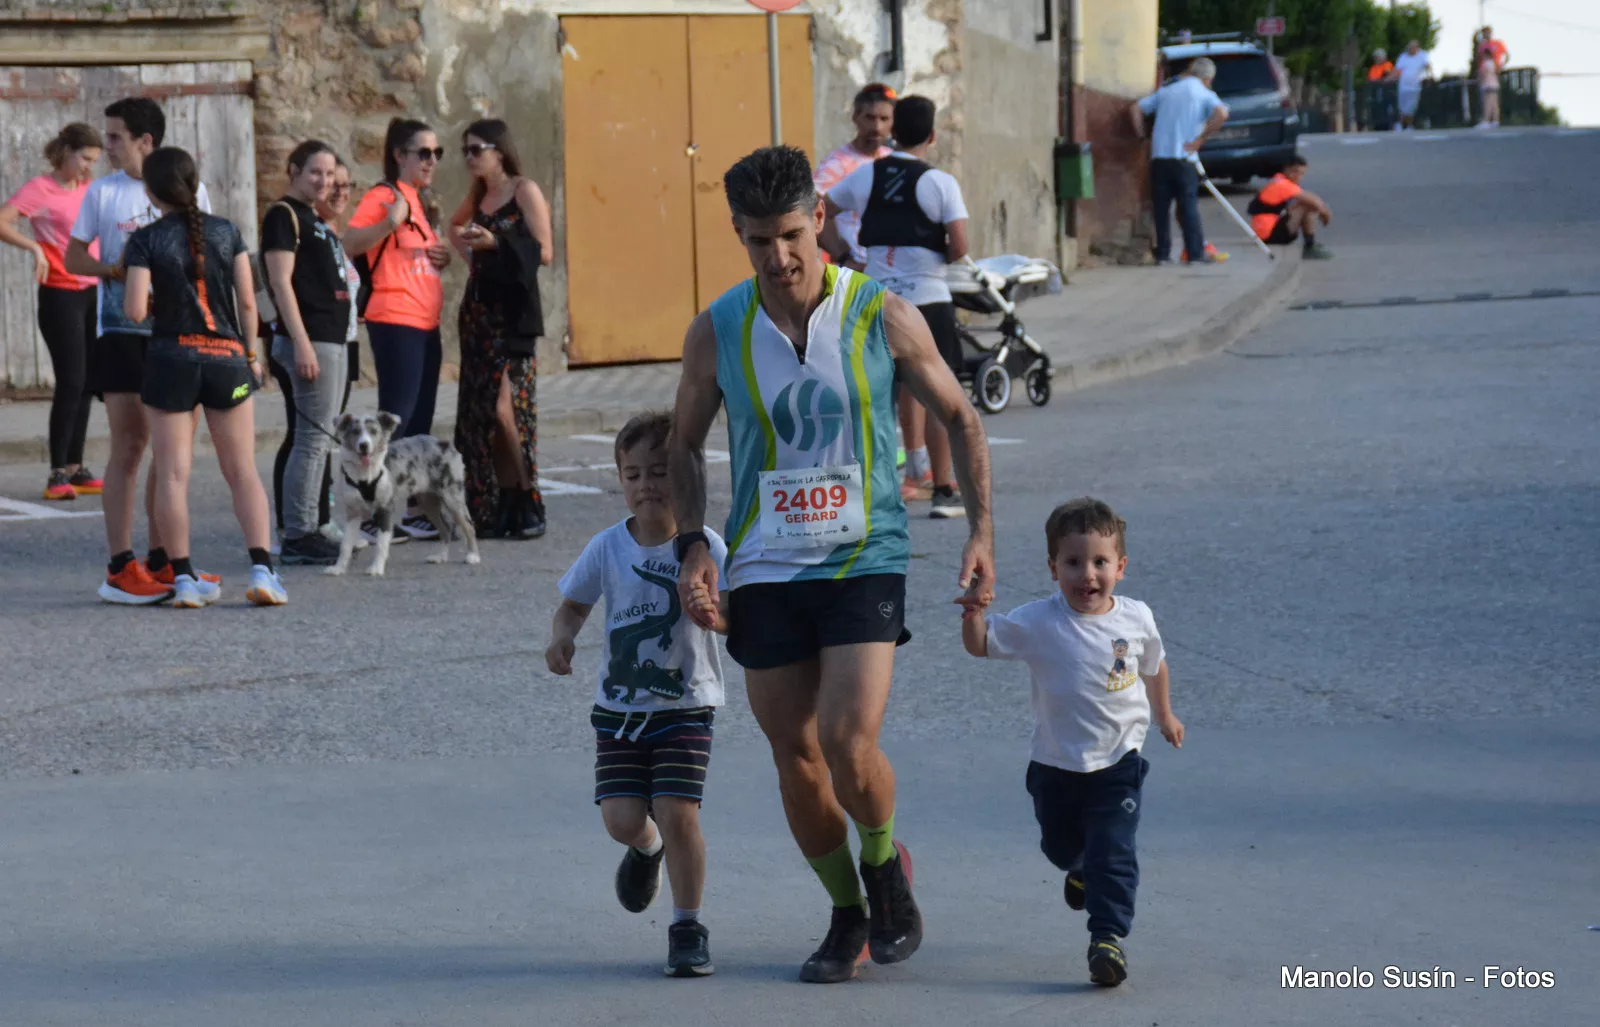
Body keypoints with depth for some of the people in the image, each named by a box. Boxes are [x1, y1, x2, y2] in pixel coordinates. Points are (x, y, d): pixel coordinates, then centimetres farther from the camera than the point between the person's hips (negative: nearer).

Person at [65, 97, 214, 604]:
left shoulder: (191, 191, 6)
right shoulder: (103, 192, 2)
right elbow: (73, 258, 4)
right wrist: (116, 271, -14)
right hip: (122, 331, -3)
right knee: (128, 446, -7)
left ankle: (160, 562, 17)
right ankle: (120, 569, -6)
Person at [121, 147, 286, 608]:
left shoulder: (146, 240, -6)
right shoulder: (226, 232, 2)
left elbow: (136, 311, -11)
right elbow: (247, 300, 3)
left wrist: (131, 288, 11)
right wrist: (251, 352, 15)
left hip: (171, 360, -2)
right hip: (227, 359, 2)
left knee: (172, 472, 3)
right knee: (243, 471, 7)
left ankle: (184, 578, 1)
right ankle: (262, 568, -6)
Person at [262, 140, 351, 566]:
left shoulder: (317, 222, 19)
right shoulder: (284, 215, -8)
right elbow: (280, 281, -15)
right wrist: (301, 342, -22)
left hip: (332, 339, 10)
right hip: (308, 340, -10)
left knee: (317, 439, 10)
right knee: (312, 438, -10)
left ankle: (307, 530, 14)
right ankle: (297, 536, -9)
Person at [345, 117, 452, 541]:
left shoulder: (415, 200, 19)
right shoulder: (384, 196, -8)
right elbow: (350, 244, -21)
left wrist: (441, 258, 12)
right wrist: (389, 224, -34)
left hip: (425, 322, 9)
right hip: (395, 320, -9)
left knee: (419, 422, 11)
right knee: (396, 417, -11)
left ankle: (411, 510, 17)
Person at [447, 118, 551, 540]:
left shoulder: (524, 191, -4)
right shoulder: (478, 197, 15)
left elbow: (544, 252, -10)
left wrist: (496, 242, -18)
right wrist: (465, 243, 13)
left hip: (513, 311, -7)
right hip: (479, 310, 7)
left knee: (505, 406, -15)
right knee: (481, 412, 3)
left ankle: (529, 506, -7)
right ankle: (502, 510, 7)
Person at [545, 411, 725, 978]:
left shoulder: (703, 545, -9)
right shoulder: (608, 547, -2)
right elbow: (574, 603, 9)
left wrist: (713, 611, -36)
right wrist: (562, 635, -13)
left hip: (686, 705, -2)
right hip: (619, 706, 2)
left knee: (678, 813, -12)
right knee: (622, 818, -4)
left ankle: (687, 927, 5)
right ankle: (647, 848, 35)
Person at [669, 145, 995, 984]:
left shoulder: (882, 317, -6)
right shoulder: (716, 332, -2)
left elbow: (957, 417, 6)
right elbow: (685, 444, 12)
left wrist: (981, 531, -2)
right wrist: (692, 546, -1)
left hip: (865, 561, -3)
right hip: (764, 572, 3)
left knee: (850, 745, -17)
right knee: (796, 757, 6)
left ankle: (886, 865, 14)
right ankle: (848, 914, 25)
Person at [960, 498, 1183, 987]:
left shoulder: (1135, 619, -6)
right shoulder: (1037, 623, -13)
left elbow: (1153, 665, 14)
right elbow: (980, 643, -13)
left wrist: (1164, 714, 27)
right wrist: (973, 612, -34)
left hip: (1118, 764, -1)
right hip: (1056, 766, 1)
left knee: (1113, 855, -13)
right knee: (1059, 847, 23)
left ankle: (1109, 937, -11)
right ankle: (1082, 868, 56)